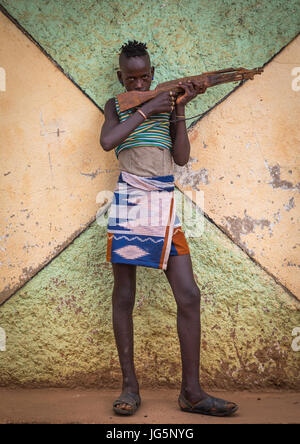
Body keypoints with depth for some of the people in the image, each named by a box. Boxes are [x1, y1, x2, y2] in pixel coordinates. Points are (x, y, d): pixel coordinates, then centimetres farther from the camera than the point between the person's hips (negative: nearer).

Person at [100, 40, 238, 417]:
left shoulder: (165, 106, 16)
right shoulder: (115, 106, 11)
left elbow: (182, 157, 6)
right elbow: (107, 141, -10)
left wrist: (179, 110, 0)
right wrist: (145, 110, -9)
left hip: (165, 206, 2)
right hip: (128, 202, -2)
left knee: (188, 295, -6)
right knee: (123, 296, 1)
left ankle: (191, 392, 1)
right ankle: (130, 386, 13)